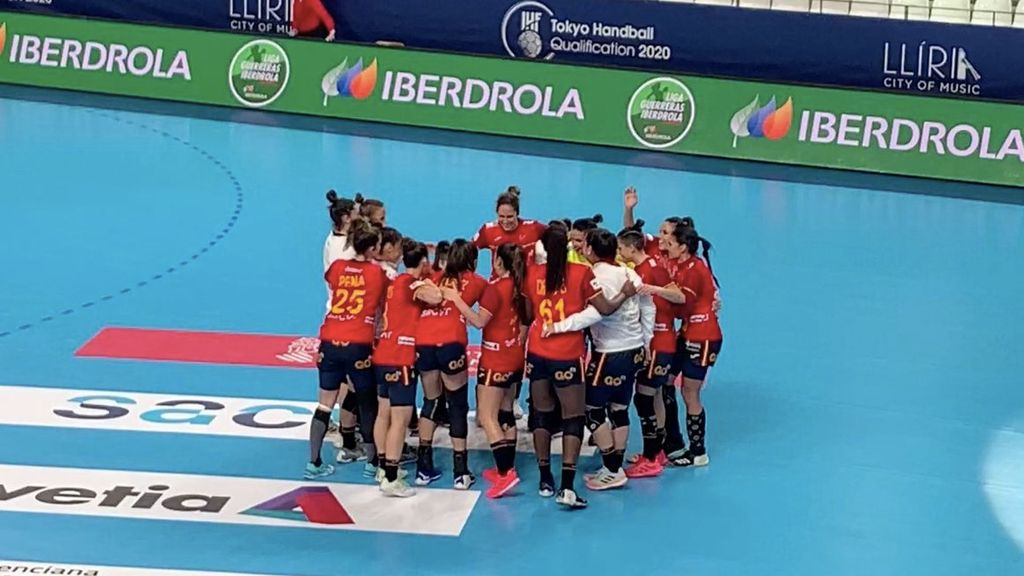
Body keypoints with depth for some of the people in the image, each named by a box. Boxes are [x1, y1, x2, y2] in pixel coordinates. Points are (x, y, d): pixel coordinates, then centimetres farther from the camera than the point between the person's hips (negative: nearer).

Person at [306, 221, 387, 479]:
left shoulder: (338, 267, 8)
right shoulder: (377, 272, -1)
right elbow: (383, 304, 8)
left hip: (330, 343, 3)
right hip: (359, 346, -3)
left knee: (325, 405, 9)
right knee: (368, 405, 11)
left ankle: (314, 463, 7)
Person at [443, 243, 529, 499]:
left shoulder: (495, 288, -18)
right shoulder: (519, 286, 5)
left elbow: (479, 320, -24)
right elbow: (526, 319, 14)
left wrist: (456, 299, -22)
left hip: (496, 359, -8)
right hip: (515, 357, 8)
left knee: (487, 416, -8)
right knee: (505, 412, 15)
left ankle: (506, 472, -18)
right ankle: (506, 468, 18)